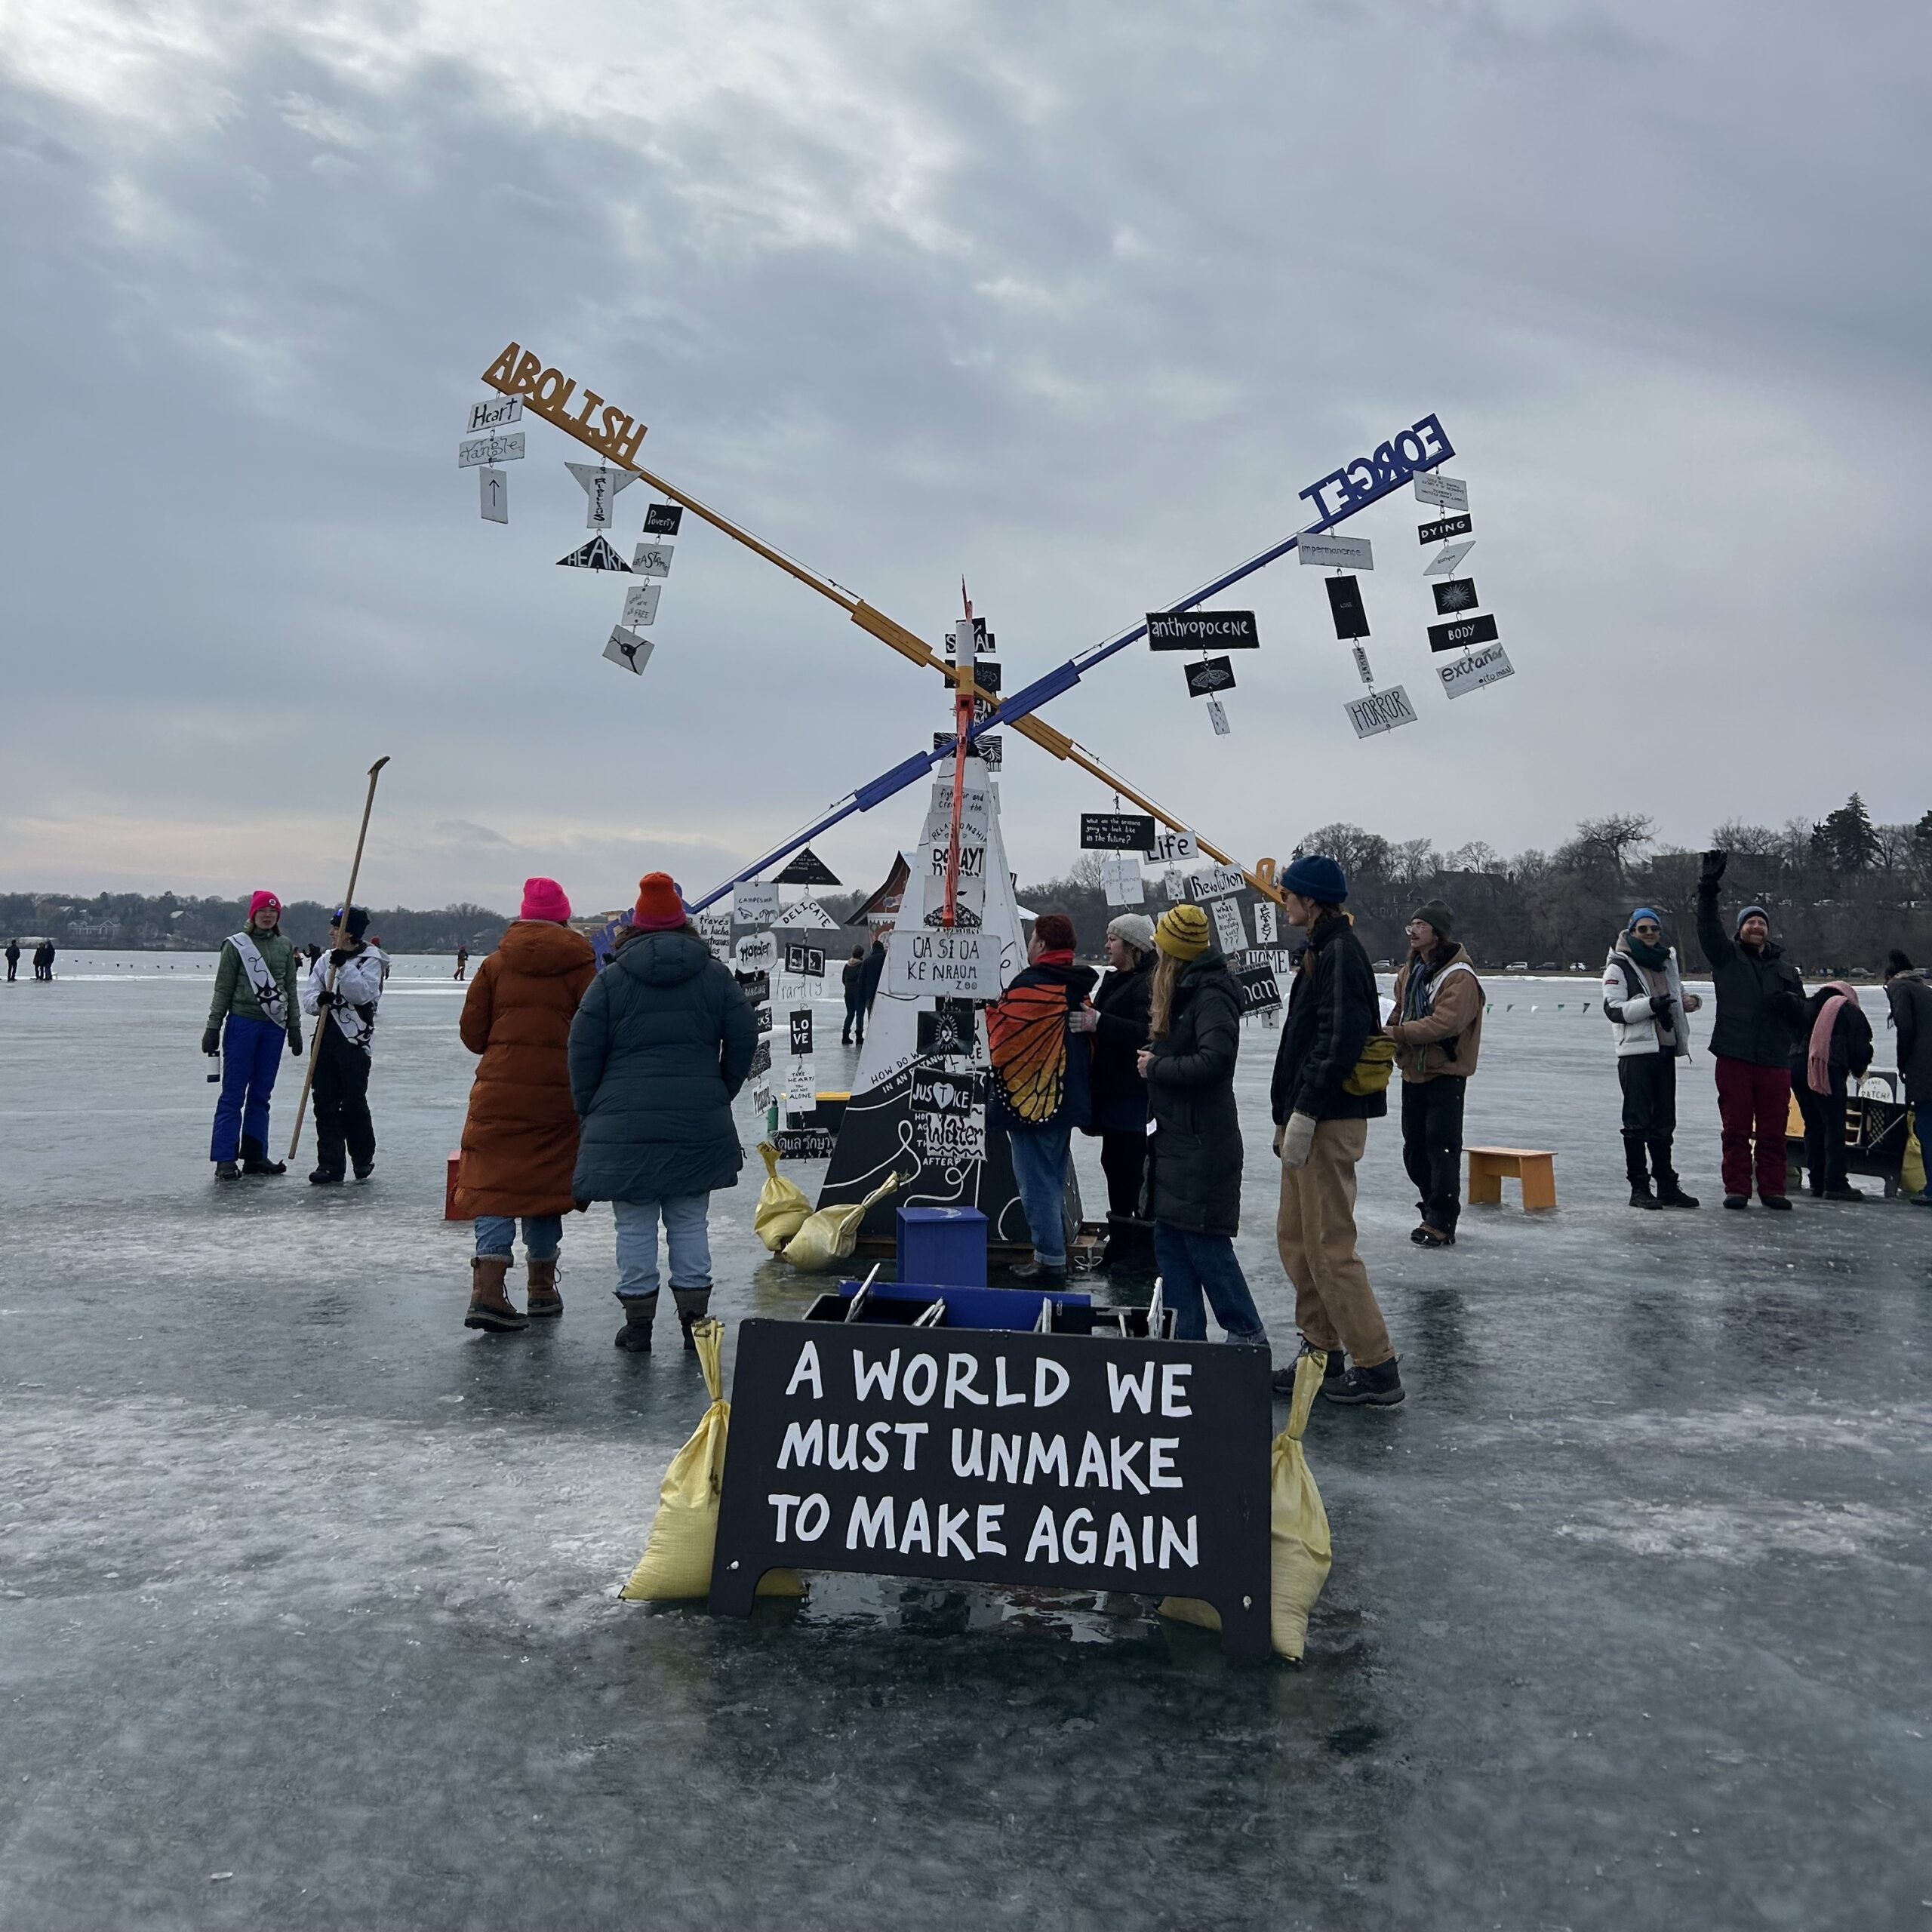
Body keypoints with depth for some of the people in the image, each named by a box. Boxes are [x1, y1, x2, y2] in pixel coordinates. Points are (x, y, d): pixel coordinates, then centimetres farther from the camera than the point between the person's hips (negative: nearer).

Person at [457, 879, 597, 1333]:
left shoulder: (496, 963, 3)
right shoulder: (580, 965, -1)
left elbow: (472, 1032, 4)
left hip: (499, 1091, 0)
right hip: (558, 1094, 0)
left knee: (495, 1183, 3)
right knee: (546, 1184, 12)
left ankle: (488, 1291, -10)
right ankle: (542, 1290, 23)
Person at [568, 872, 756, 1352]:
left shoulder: (611, 978, 0)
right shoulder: (714, 973, 5)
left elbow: (583, 1048, -1)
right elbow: (743, 1037, 5)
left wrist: (590, 1110, 9)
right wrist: (721, 1093, 16)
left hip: (625, 1121, -2)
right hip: (699, 1122, 2)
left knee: (635, 1226, 6)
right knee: (690, 1223, 10)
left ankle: (638, 1324, 11)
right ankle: (695, 1321, 14)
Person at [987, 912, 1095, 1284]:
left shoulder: (1031, 984, -17)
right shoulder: (1077, 986, 11)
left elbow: (1003, 1042, -17)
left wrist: (995, 1007, 0)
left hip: (1031, 1101, -9)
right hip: (1067, 1099, 9)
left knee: (1036, 1180, -2)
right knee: (1053, 1179, 18)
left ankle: (1049, 1259, 1)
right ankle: (1055, 1253, 25)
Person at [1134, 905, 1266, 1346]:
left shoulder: (1211, 995, -15)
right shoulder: (1179, 991, 14)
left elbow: (1214, 1059, -25)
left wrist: (1156, 1067, -15)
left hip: (1202, 1142, -10)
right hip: (1175, 1137, 10)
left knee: (1205, 1242, -4)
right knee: (1170, 1241, 12)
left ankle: (1247, 1334, 10)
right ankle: (1186, 1337, 19)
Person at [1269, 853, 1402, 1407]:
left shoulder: (1340, 952, -15)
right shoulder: (1319, 951, 16)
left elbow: (1339, 1041, -24)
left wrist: (1304, 1115, -23)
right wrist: (1287, 1117, 18)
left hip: (1329, 1122, -11)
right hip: (1307, 1120, 11)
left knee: (1329, 1246, -6)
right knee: (1295, 1237, 15)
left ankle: (1376, 1369, 3)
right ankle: (1323, 1353, 24)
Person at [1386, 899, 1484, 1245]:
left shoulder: (1460, 977, -16)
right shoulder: (1410, 971, 10)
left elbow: (1445, 1023, -27)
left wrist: (1397, 1033, -27)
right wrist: (1391, 1038, -3)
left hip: (1446, 1076, -8)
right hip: (1413, 1072, 8)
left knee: (1441, 1148, -8)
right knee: (1414, 1148, 14)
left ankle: (1441, 1222, -2)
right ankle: (1433, 1209, 28)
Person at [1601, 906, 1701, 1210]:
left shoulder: (1667, 962, 18)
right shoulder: (1619, 966, -4)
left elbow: (1677, 997, 31)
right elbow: (1612, 1009, -13)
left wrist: (1690, 1001, 7)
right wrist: (1650, 1005, -25)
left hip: (1666, 1051, 7)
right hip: (1636, 1052, -7)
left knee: (1664, 1122, 12)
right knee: (1637, 1122, -5)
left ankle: (1667, 1185, 18)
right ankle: (1639, 1187, -1)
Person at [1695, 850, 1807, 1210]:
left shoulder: (1783, 965, 16)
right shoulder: (1726, 956, 7)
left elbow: (1803, 1011, 17)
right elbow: (1708, 928, -11)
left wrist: (1789, 1001, -8)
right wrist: (1708, 890, -25)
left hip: (1776, 1059, 3)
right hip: (1735, 1056, -3)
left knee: (1773, 1130, 5)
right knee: (1736, 1128, 1)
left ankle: (1772, 1190, 13)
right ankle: (1737, 1188, 7)